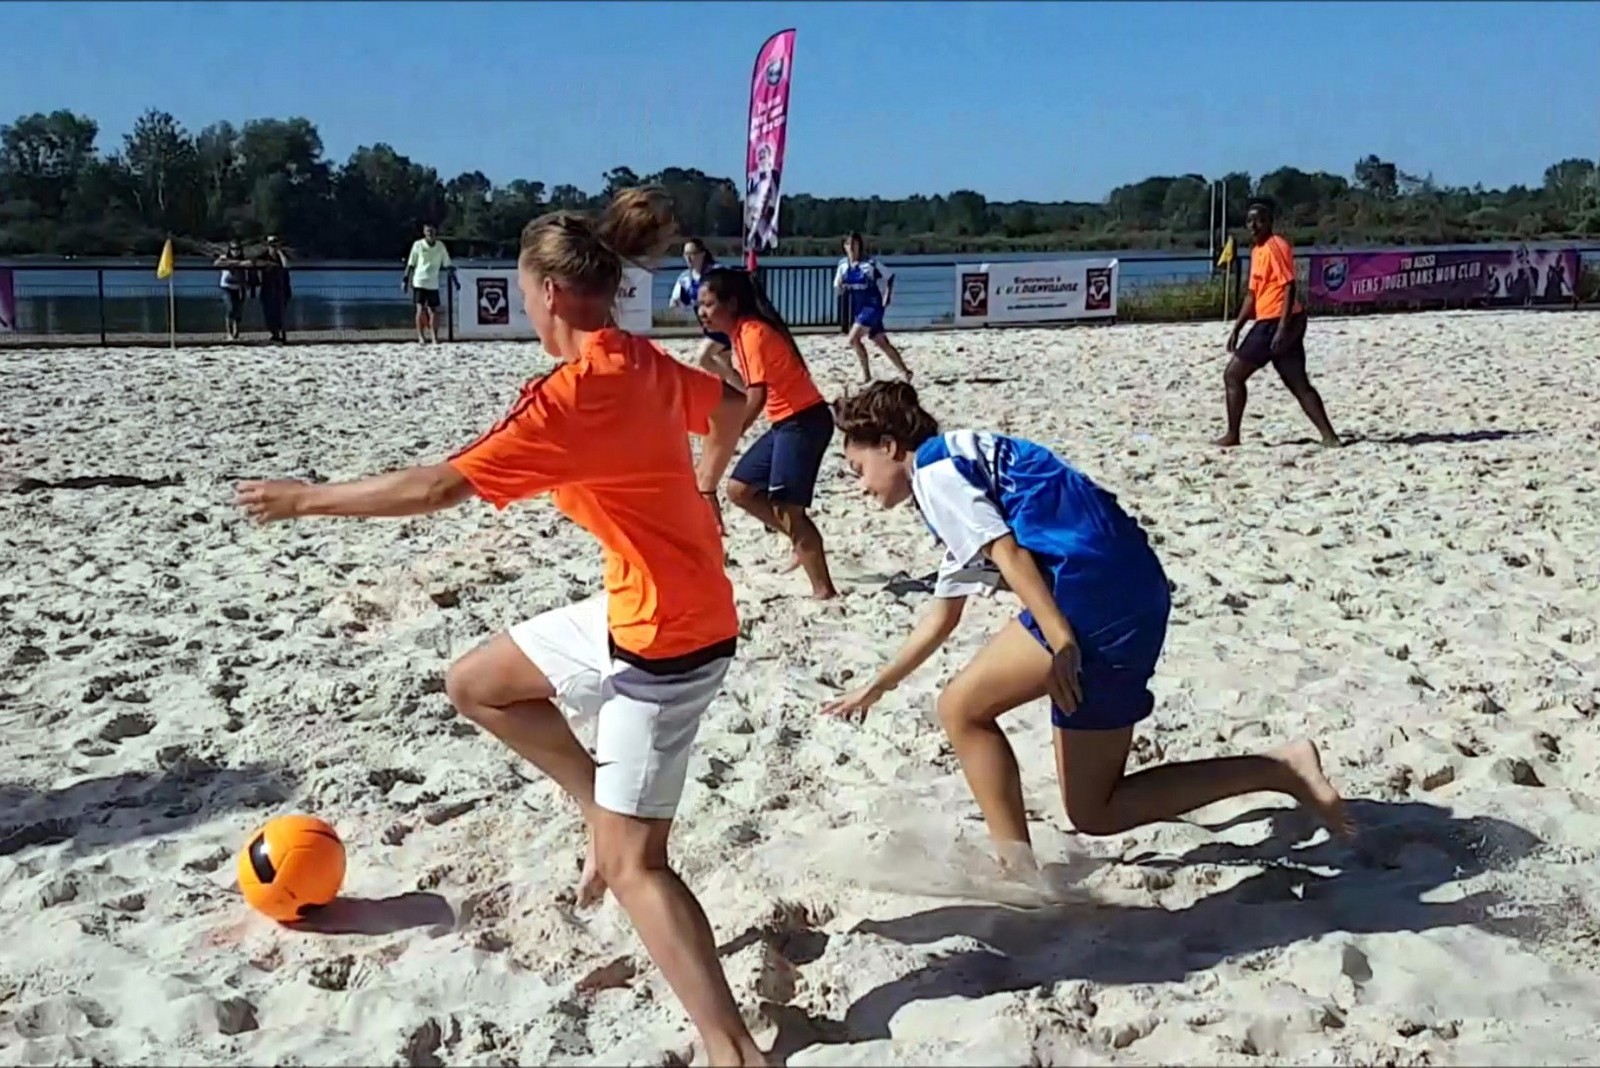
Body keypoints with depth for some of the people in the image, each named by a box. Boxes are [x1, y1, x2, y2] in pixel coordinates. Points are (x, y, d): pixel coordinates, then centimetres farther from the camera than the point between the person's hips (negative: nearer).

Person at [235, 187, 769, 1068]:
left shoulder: (573, 396, -24)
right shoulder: (645, 365, 2)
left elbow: (437, 487, -23)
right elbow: (731, 407, 22)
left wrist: (307, 498, -11)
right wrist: (700, 490, 37)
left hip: (668, 639, -9)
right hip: (641, 615, 9)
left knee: (633, 866, -1)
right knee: (474, 682, 18)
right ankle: (604, 805, 25)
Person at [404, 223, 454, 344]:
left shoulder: (440, 246, 2)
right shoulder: (418, 245, -4)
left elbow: (446, 264, 9)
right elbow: (411, 264, 0)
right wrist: (405, 279, -3)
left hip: (433, 283, 3)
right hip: (419, 282, -3)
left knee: (434, 310, 5)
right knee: (420, 309, -8)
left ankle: (434, 337, 14)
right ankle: (421, 337, -3)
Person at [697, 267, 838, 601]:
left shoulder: (752, 332, -17)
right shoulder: (742, 333, 11)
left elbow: (756, 397, -23)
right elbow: (751, 389, 11)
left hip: (804, 422, -10)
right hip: (786, 423, 10)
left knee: (786, 507, -9)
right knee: (739, 489, 12)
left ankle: (824, 590, -4)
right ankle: (803, 543, 20)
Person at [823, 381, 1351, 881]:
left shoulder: (932, 467, 2)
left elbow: (1006, 551, -13)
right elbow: (942, 616, 38)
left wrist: (1059, 640, -20)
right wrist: (876, 687, 45)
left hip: (1092, 588, -10)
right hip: (1133, 592, 10)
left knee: (962, 709, 2)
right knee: (1094, 810, 10)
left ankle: (1017, 871, 5)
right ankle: (1280, 768, 4)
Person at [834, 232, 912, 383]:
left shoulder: (870, 263, -12)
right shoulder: (843, 265, 2)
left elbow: (890, 276, 0)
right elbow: (838, 289, 8)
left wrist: (887, 298, -3)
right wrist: (839, 286, -15)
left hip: (872, 306, -5)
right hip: (857, 309, 6)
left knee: (853, 338, -19)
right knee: (882, 343, 9)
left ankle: (866, 373, -5)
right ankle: (904, 371, 19)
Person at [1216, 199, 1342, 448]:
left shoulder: (1275, 246, -11)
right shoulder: (1257, 250, 18)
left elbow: (1290, 287, -18)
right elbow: (1252, 294, 22)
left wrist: (1282, 327, -24)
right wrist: (1236, 329, 18)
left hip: (1276, 322, -9)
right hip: (1273, 323, 9)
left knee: (1233, 375, -2)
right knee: (1299, 385, 6)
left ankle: (1232, 435, 4)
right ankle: (1329, 436, 3)